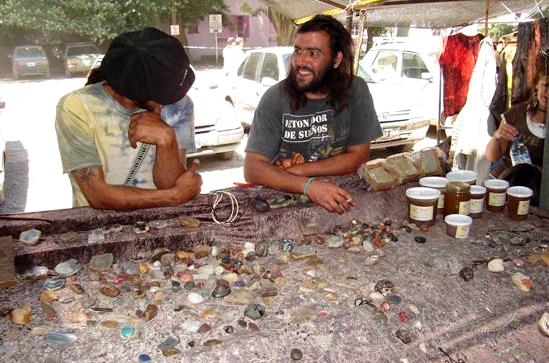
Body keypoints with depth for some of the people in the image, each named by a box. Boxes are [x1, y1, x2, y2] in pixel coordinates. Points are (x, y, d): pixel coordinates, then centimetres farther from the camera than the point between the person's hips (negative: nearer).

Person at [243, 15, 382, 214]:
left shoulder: (355, 91, -4)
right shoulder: (275, 97, -9)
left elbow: (358, 157, -4)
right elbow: (252, 168, -15)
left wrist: (296, 170, -13)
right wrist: (308, 185, -30)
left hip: (340, 193, 0)